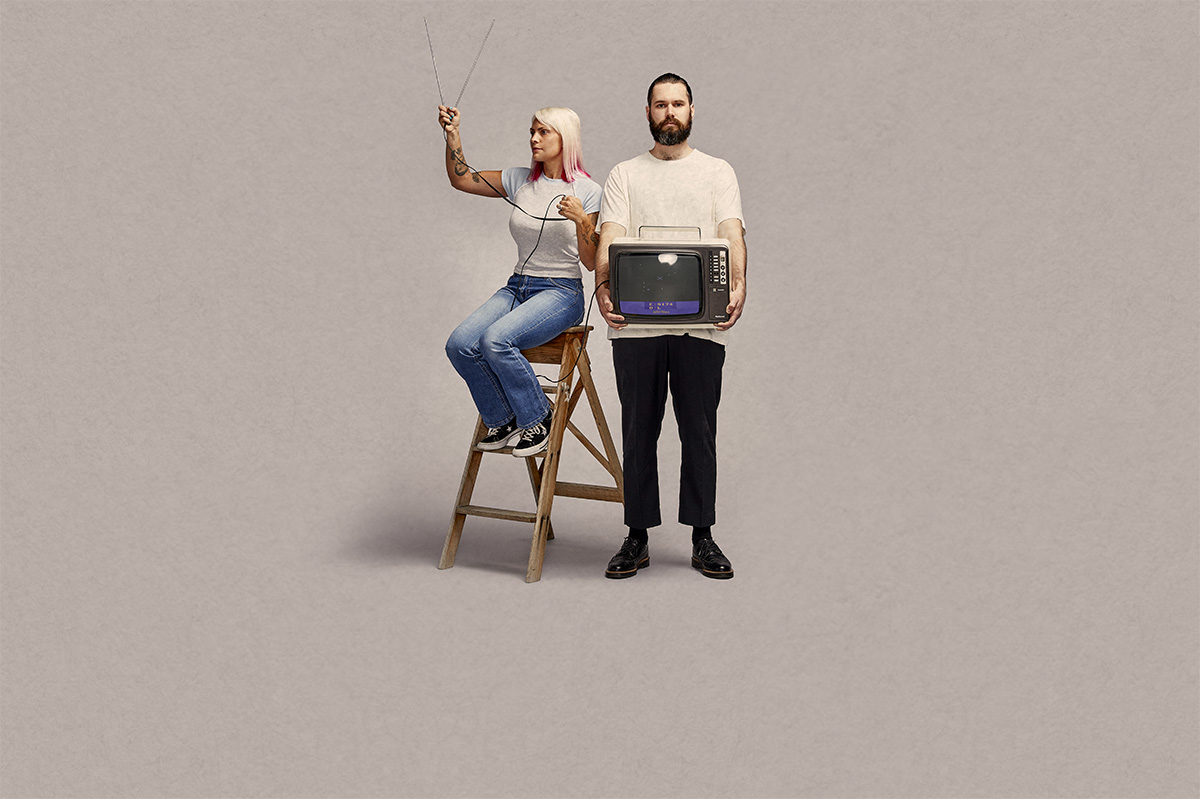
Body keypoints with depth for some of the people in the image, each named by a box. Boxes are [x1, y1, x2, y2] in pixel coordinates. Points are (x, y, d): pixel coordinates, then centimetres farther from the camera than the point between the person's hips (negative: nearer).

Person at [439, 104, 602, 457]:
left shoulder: (587, 192, -5)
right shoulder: (520, 180, 9)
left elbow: (592, 263, -8)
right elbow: (461, 179, 10)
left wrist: (581, 220, -24)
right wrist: (453, 135, -3)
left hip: (561, 292, -5)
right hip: (516, 288, 5)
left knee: (496, 339, -31)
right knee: (460, 345, -19)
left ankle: (537, 419, -8)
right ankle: (504, 420, 3)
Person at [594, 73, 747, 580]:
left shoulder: (718, 172, 12)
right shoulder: (625, 175, 12)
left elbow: (732, 234, -3)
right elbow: (610, 237, -2)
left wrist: (737, 285, -22)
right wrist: (604, 287, -22)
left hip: (702, 323, 0)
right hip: (636, 323, 1)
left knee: (699, 430, 4)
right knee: (639, 431, 6)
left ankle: (702, 537, 13)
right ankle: (638, 538, 14)